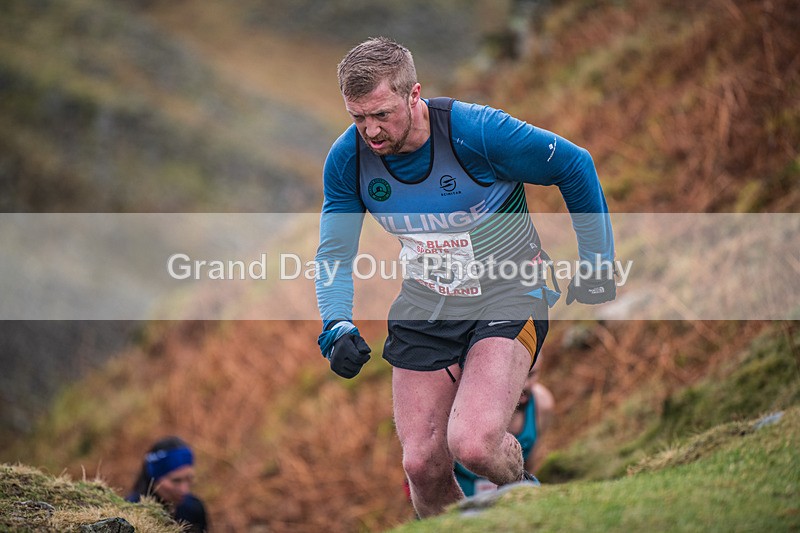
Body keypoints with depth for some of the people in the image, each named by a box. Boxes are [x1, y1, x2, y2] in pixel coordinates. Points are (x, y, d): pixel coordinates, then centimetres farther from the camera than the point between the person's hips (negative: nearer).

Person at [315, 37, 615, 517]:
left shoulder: (476, 131, -24)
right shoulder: (347, 160, -12)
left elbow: (575, 166, -10)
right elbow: (334, 254, -2)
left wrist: (597, 262, -2)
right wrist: (337, 328, -21)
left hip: (508, 298, -4)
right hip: (426, 309, 5)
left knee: (472, 444, -23)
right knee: (423, 465, -1)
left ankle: (520, 492, 12)